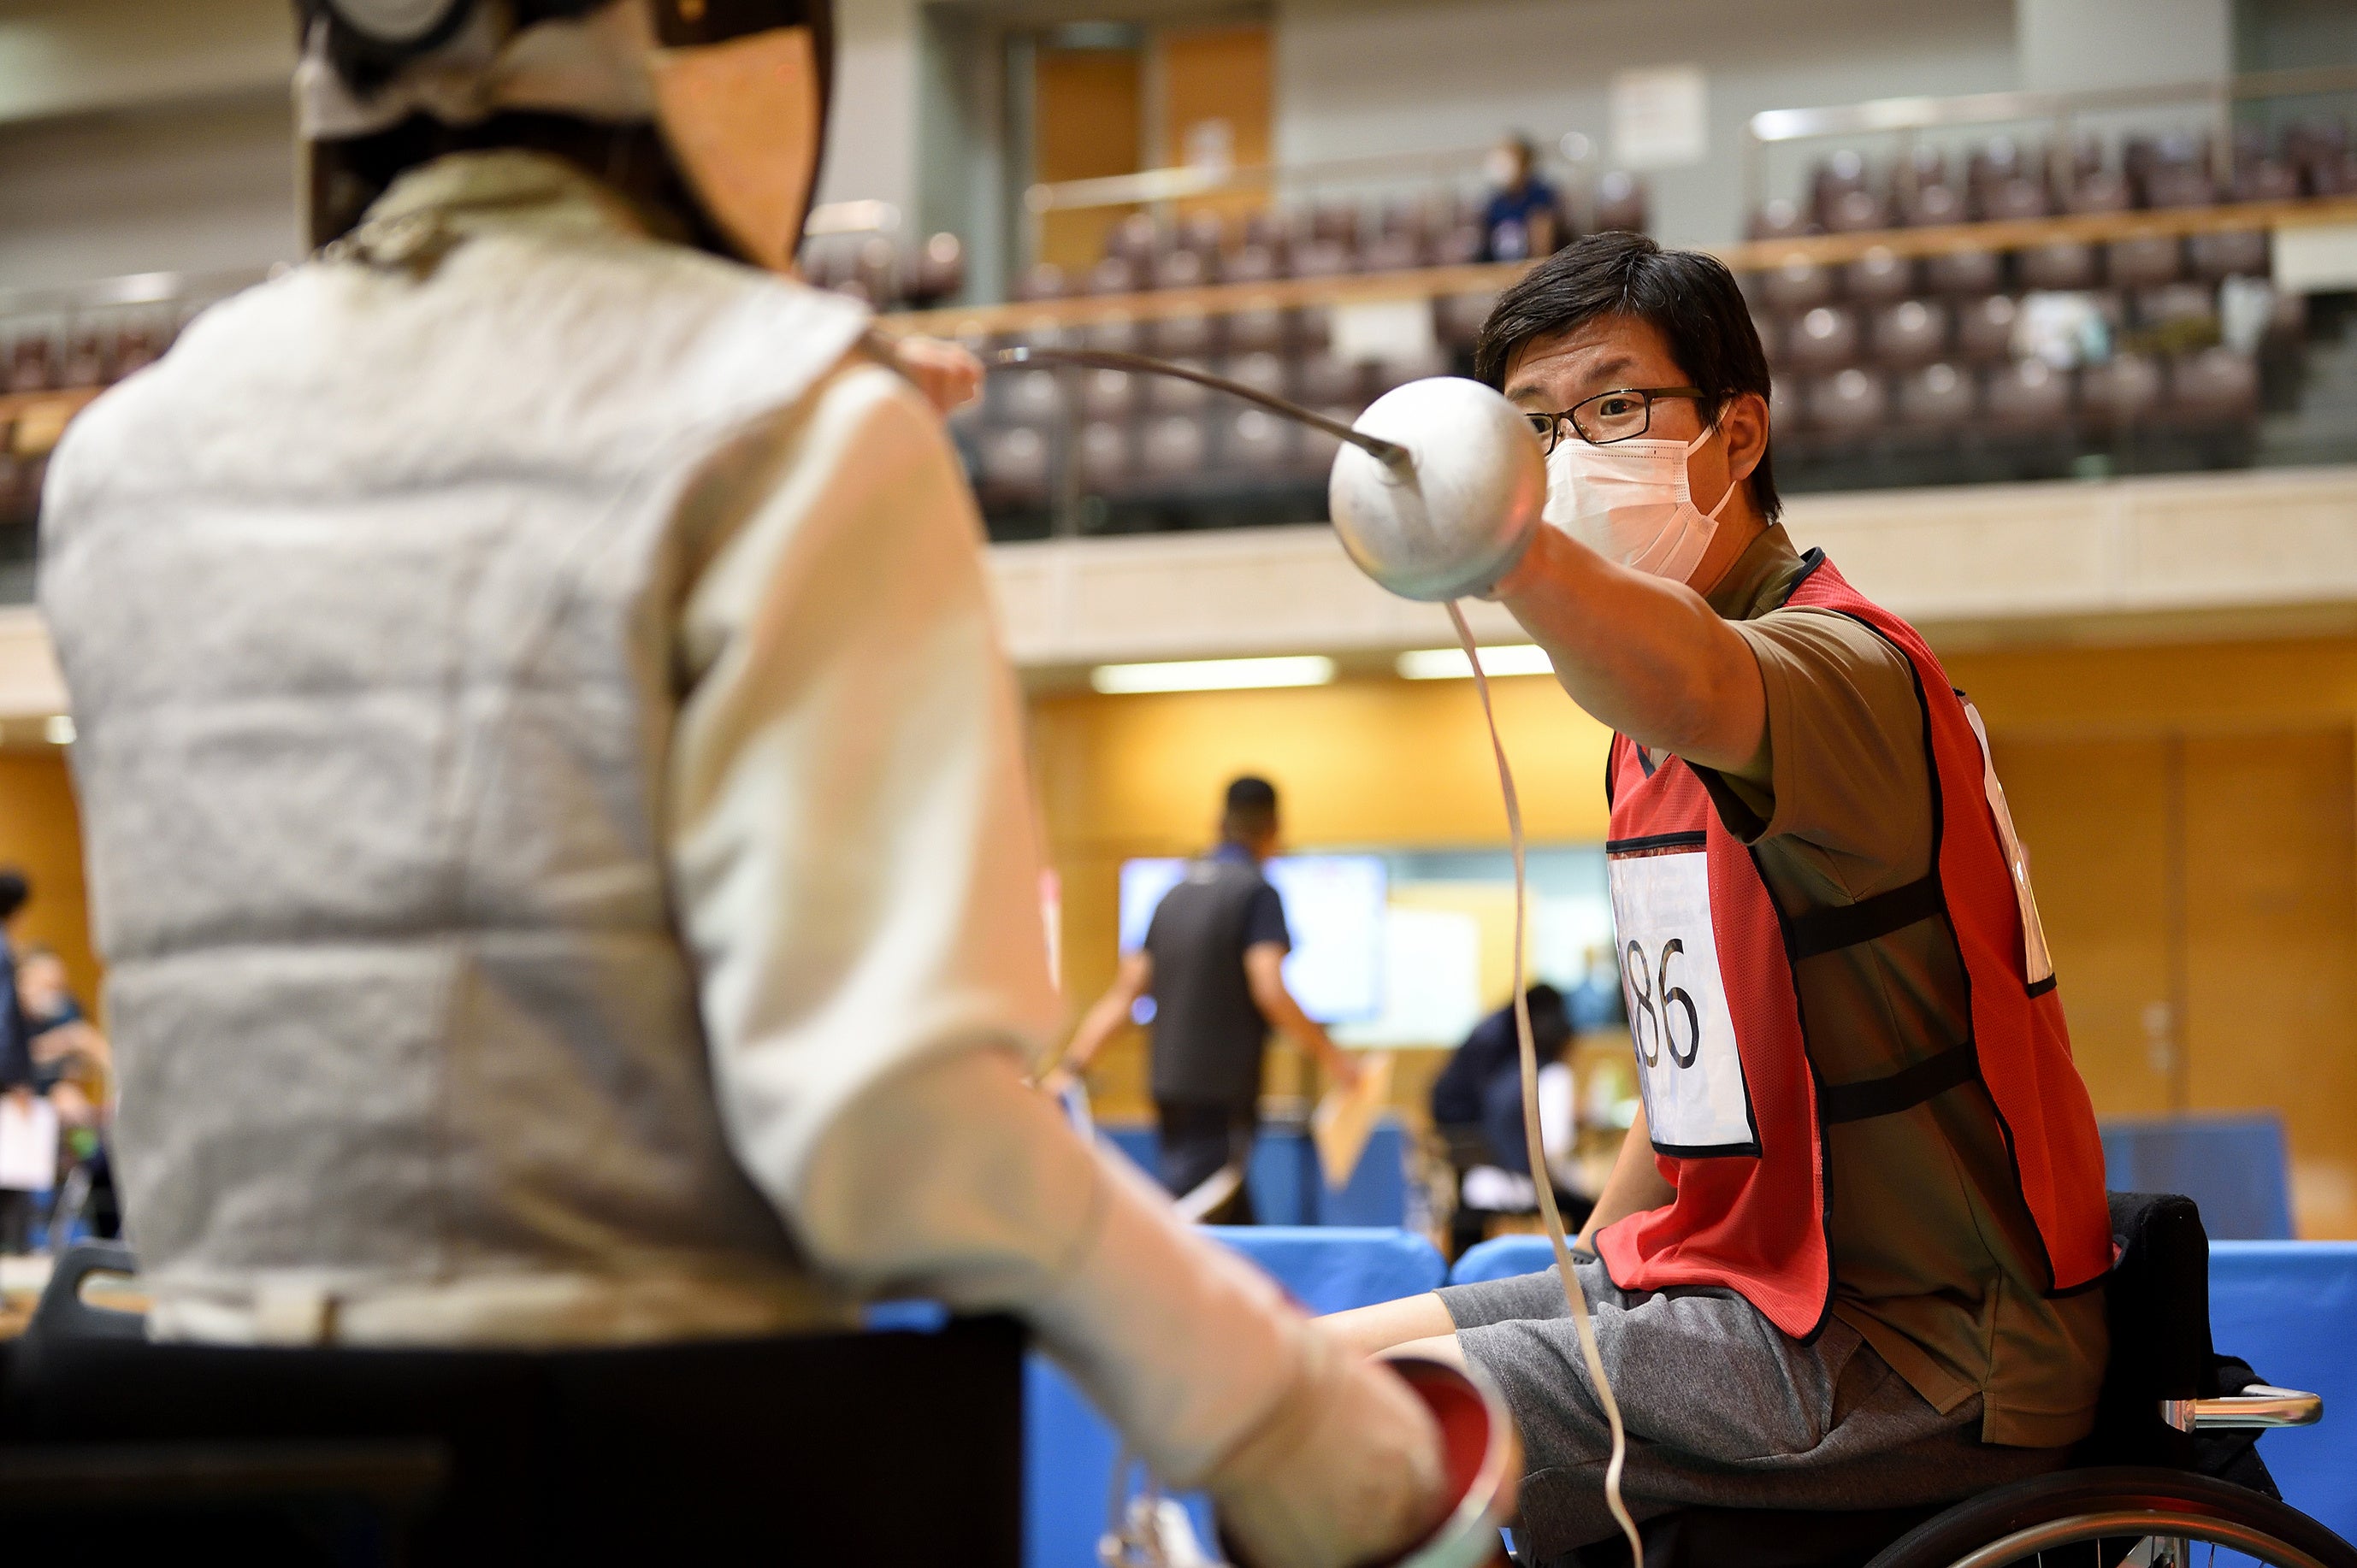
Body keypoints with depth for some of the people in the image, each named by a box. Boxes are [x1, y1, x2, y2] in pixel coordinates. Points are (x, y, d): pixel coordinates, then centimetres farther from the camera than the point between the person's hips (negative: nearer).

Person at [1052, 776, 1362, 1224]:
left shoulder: (1176, 893, 15)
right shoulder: (1256, 892, -5)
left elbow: (1123, 994, 12)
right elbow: (1268, 989, -17)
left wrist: (1071, 1067, 11)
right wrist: (1328, 1055, -9)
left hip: (1171, 1086, 7)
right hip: (1223, 1092, -7)